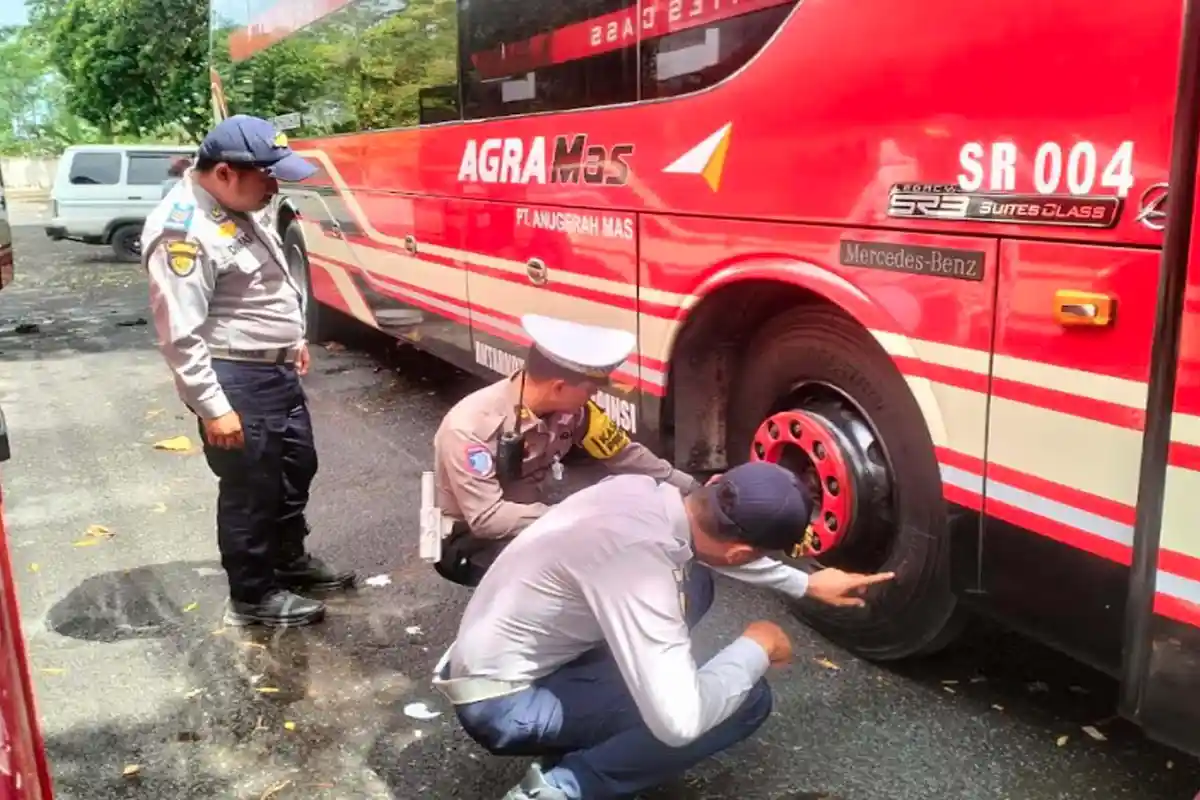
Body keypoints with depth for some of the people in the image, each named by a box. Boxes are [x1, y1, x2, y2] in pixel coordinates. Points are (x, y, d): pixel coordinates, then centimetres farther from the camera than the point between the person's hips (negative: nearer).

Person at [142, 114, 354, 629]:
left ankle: (290, 560, 41)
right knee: (250, 488, 4)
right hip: (234, 379, -10)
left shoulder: (236, 208, 7)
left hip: (275, 370, 10)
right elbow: (179, 333, -25)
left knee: (296, 468, 21)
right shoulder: (183, 231, -23)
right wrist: (213, 408, -24)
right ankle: (252, 596, 22)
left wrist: (292, 339, 26)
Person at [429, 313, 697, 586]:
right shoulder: (471, 427, -32)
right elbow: (485, 519, -32)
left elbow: (626, 456, -3)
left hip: (532, 511, 7)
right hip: (472, 540, -6)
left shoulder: (571, 409, -14)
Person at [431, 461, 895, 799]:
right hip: (504, 705, -9)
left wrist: (806, 584, 23)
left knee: (693, 580, 11)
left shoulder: (647, 492, -6)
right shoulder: (639, 561, -32)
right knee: (746, 700, -13)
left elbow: (711, 550, 18)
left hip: (503, 658, 9)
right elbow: (679, 724, -32)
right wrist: (756, 648, -15)